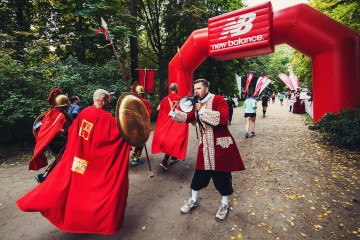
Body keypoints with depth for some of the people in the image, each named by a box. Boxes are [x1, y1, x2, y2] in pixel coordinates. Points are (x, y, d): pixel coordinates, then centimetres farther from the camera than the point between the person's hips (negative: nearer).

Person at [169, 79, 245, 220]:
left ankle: (224, 204, 32)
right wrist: (174, 111, -7)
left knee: (222, 176, 8)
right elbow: (187, 118, 7)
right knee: (199, 174, 12)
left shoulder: (218, 100, -13)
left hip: (221, 144, -5)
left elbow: (223, 118, -29)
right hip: (205, 145, 5)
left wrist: (202, 110, -29)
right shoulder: (197, 103, 8)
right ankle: (193, 200, 34)